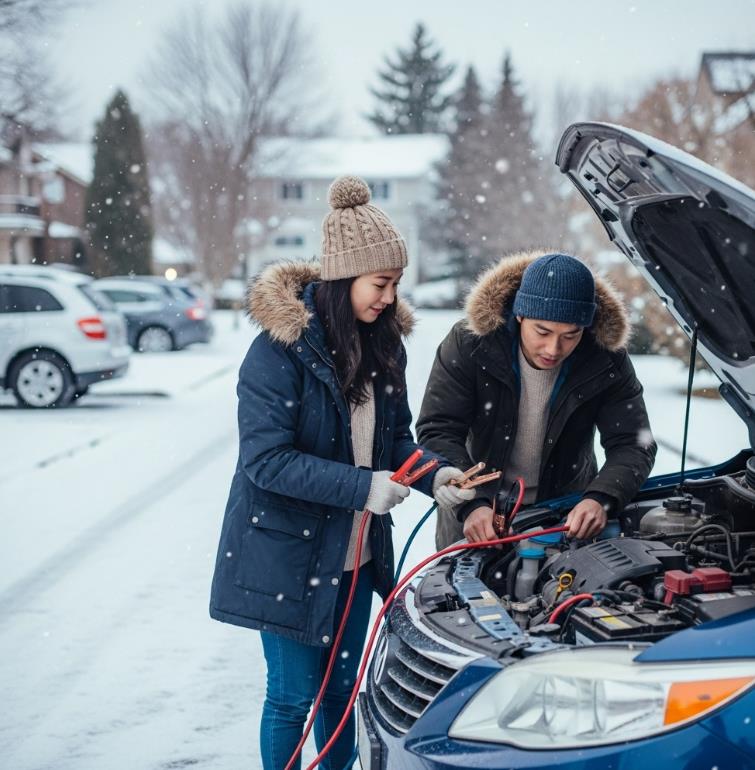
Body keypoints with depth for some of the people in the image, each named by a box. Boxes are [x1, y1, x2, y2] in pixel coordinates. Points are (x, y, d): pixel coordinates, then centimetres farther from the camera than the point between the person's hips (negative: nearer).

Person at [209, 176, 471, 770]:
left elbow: (397, 436, 11)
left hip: (358, 552, 6)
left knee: (342, 690, 18)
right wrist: (362, 486, -28)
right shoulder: (281, 347, -19)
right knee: (293, 696, 4)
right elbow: (266, 459, -22)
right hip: (287, 550, -6)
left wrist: (434, 476, -10)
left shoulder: (383, 341, 2)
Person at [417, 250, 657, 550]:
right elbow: (437, 432, -25)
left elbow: (632, 445, -19)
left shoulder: (607, 361, -19)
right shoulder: (468, 344, -24)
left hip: (567, 512, 1)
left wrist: (600, 499, -40)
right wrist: (471, 504, -41)